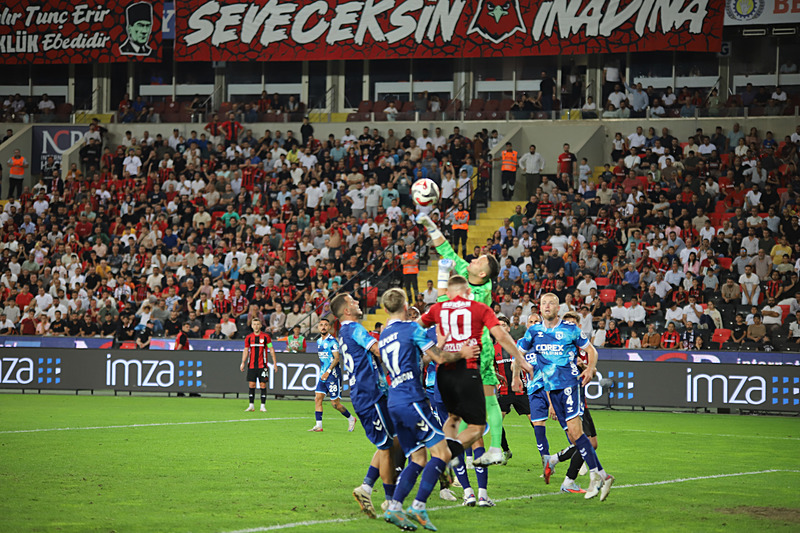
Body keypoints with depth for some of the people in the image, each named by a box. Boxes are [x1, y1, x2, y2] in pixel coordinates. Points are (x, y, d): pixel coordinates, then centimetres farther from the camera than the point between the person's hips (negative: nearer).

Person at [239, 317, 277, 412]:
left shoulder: (266, 337, 0)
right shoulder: (248, 337, 7)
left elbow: (271, 350, 3)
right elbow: (246, 350, 12)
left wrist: (274, 362, -2)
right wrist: (243, 363, 4)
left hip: (262, 365, -2)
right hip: (251, 365, 2)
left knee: (263, 385, -4)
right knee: (251, 385, 1)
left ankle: (263, 406, 0)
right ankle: (251, 405, 7)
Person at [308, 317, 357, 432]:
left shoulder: (332, 341, -11)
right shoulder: (319, 342, 13)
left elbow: (336, 358, -17)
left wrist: (328, 372, -24)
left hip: (333, 376, -7)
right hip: (323, 375, 7)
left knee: (335, 403, -3)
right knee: (318, 398, -6)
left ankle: (351, 419, 19)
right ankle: (318, 425, -6)